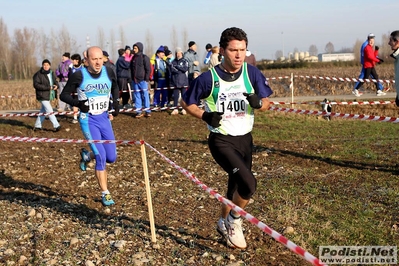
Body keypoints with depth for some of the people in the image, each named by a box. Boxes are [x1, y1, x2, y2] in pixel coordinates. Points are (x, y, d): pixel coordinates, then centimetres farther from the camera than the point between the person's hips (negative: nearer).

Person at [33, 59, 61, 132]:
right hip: (42, 96, -8)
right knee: (50, 111, -10)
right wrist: (47, 87, -24)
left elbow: (55, 81, 20)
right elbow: (36, 85, -18)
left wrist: (56, 85, -6)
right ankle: (56, 126, -8)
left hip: (49, 95, 8)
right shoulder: (38, 74, -12)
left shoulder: (52, 73, 9)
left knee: (43, 111, 15)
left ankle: (37, 126, 27)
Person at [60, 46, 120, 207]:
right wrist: (77, 103, -23)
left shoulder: (109, 72, -3)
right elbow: (64, 95, -5)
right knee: (101, 157, -12)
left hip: (104, 118, 4)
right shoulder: (79, 76, -13)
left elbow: (115, 88, 17)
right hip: (88, 120, -4)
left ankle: (87, 156, 38)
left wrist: (115, 102, -2)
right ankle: (105, 194, 3)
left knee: (111, 158, 6)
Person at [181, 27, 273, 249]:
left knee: (236, 185, 19)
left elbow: (267, 102, 2)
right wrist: (205, 116, -17)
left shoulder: (252, 73, -5)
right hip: (221, 140, -5)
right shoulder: (209, 78, -13)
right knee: (249, 183, -22)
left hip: (245, 139, 5)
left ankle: (225, 222, 46)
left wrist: (258, 102, -21)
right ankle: (235, 219, 8)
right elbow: (187, 102, -1)